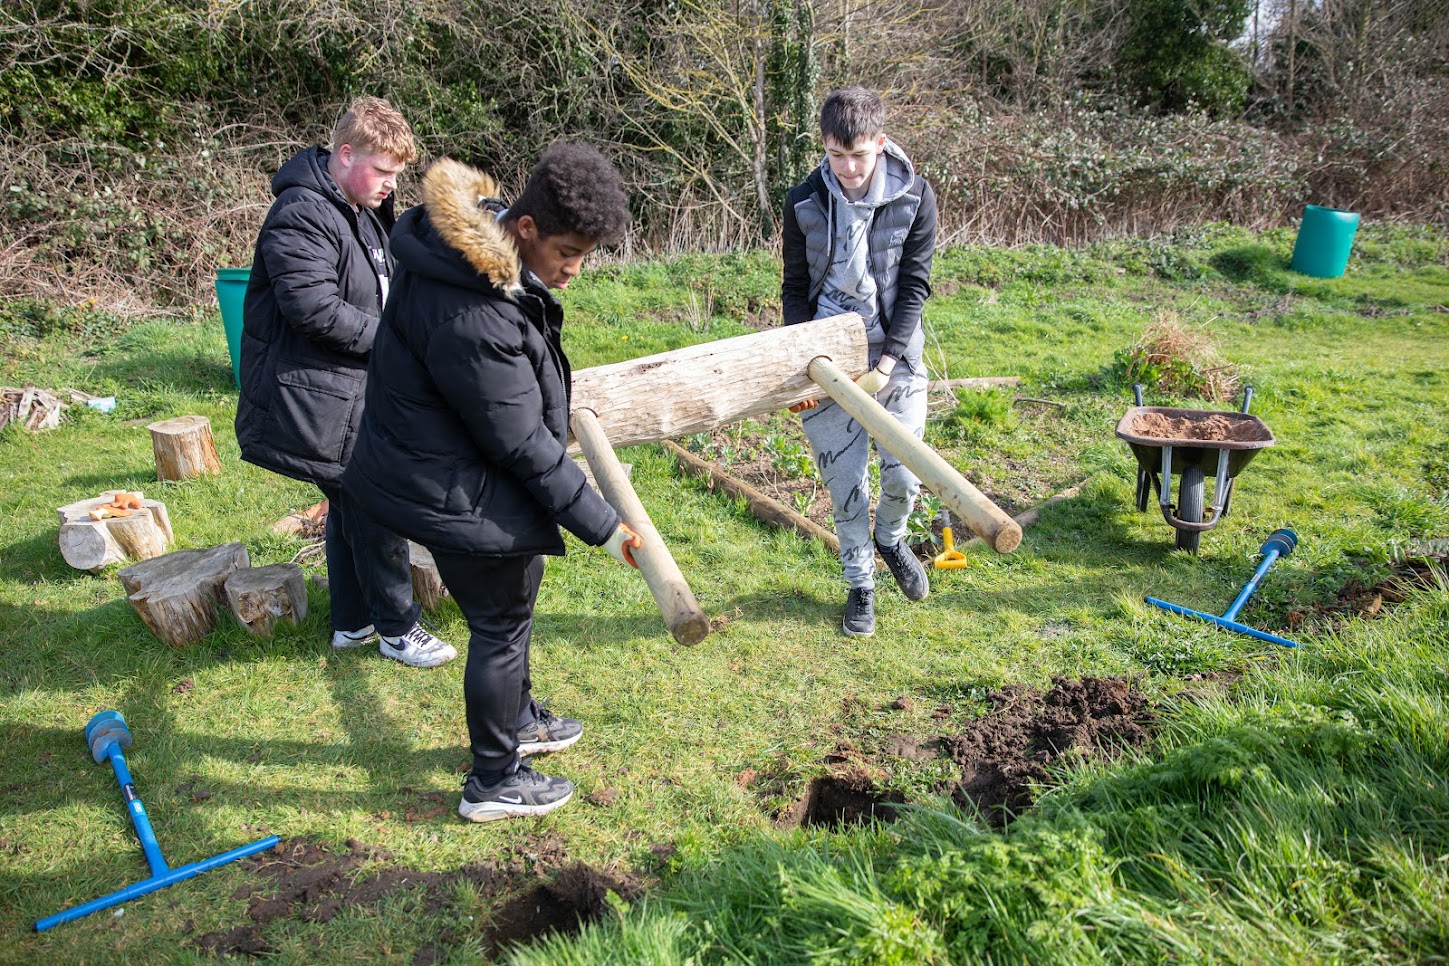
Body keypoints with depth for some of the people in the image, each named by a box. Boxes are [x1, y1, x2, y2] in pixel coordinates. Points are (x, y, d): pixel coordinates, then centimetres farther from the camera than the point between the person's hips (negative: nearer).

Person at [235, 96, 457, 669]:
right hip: (317, 396, -10)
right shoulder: (302, 216, -18)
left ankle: (352, 622, 31)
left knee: (353, 506, 17)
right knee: (373, 510, -3)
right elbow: (314, 309, -27)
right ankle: (398, 628, 12)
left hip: (355, 391, 10)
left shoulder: (364, 212, 14)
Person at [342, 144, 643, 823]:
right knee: (501, 624, 5)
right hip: (456, 494, -10)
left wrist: (555, 401, 26)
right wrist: (602, 526, -20)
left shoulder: (487, 243, -4)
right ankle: (493, 782, 26)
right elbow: (524, 446, -28)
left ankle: (517, 718, 49)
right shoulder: (470, 320, -35)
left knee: (517, 592, 25)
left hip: (461, 465, 10)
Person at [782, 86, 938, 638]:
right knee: (844, 481, 4)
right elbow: (795, 288, 2)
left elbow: (914, 285, -5)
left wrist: (889, 359, -16)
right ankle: (860, 584, 25)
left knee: (904, 475, -1)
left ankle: (891, 539, 35)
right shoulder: (804, 203, -6)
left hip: (894, 354, 0)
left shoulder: (915, 198, -8)